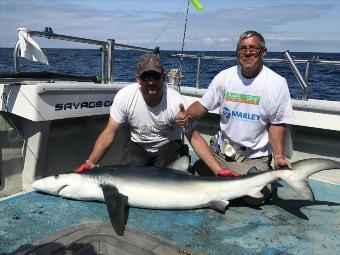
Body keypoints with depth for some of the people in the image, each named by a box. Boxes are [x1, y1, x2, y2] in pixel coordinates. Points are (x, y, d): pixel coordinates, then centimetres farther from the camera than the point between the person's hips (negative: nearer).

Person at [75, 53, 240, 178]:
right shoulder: (125, 96, -21)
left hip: (168, 145, -1)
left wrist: (219, 170, -31)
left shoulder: (176, 102, -25)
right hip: (137, 145, 2)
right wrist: (90, 163, -30)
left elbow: (195, 138, -22)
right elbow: (109, 133, -18)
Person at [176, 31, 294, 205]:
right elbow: (203, 105, 2)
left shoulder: (277, 83, -7)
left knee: (255, 197, -19)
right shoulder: (224, 77, 0)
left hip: (254, 157, -3)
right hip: (221, 151, 3)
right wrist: (186, 115, -20)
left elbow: (277, 124, -6)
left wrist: (278, 155, -19)